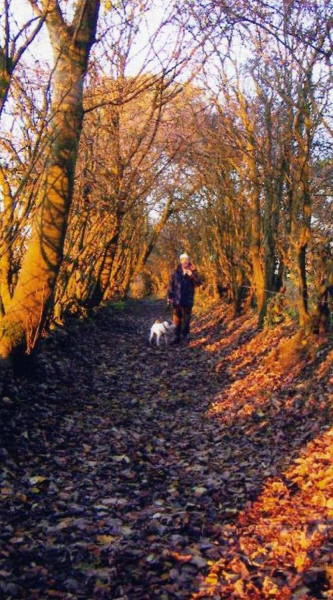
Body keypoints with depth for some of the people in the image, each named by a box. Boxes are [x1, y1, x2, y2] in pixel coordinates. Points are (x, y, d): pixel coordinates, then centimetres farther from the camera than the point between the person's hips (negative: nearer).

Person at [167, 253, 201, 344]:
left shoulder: (193, 272, 2)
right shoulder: (176, 272, 6)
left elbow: (199, 283, -13)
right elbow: (171, 284, 9)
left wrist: (191, 275, -25)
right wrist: (169, 296, 4)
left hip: (187, 300, -2)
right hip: (176, 300, 2)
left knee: (186, 318, 3)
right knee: (176, 319, 4)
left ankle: (185, 333, 19)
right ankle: (177, 337, 12)